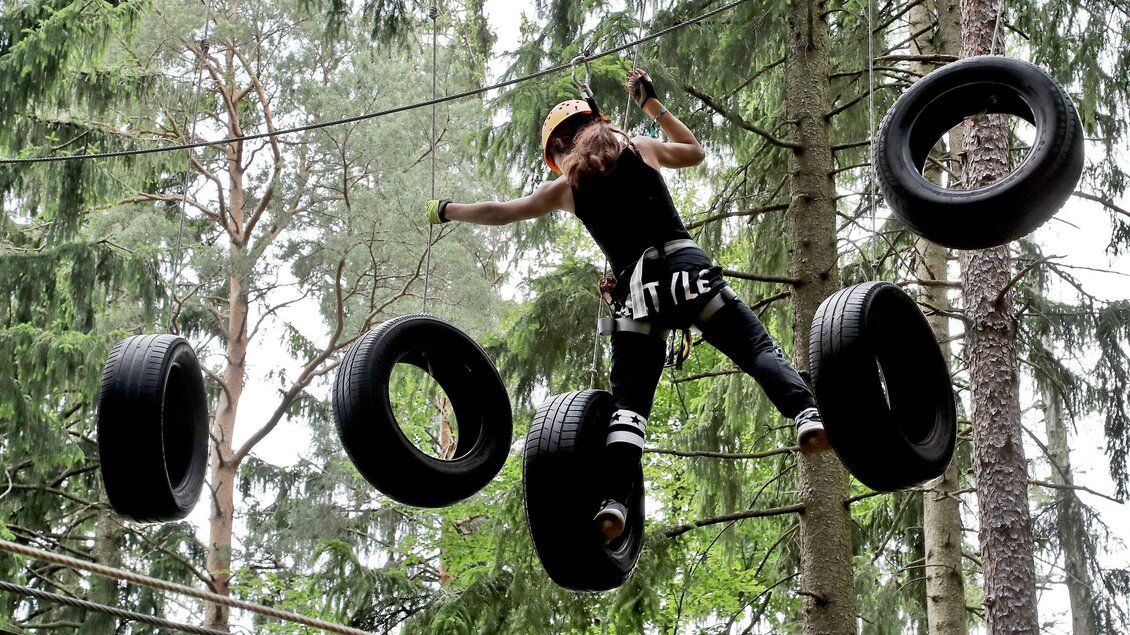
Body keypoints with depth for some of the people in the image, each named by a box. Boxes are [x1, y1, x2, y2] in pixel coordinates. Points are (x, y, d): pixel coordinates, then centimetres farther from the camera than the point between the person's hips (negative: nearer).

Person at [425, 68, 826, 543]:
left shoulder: (565, 187, 16)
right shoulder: (641, 148, 16)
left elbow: (498, 212, 27)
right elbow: (695, 151, 36)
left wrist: (445, 211, 43)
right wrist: (652, 104, 43)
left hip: (635, 288, 0)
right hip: (686, 265, 0)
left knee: (629, 400, 2)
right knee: (758, 349, -5)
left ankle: (614, 501, -12)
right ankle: (807, 416, -30)